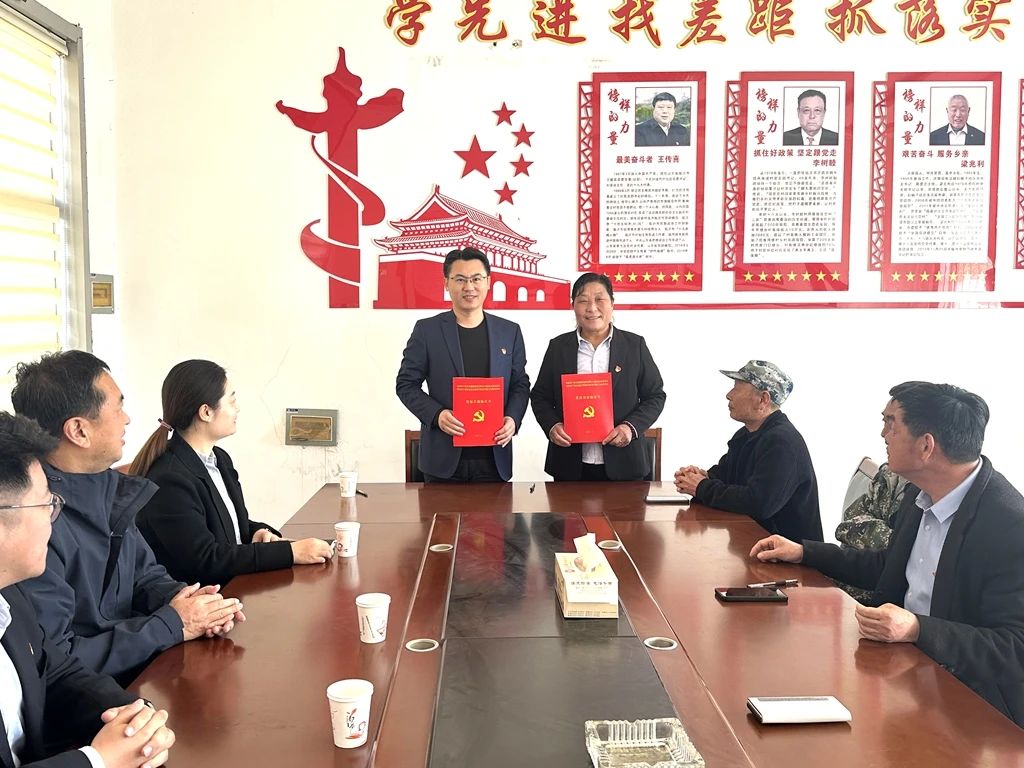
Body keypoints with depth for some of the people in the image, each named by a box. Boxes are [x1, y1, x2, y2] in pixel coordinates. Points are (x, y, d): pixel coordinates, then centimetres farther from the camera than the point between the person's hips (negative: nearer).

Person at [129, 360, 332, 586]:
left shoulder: (220, 459, 8)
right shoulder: (169, 480, -19)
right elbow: (206, 559, -20)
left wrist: (261, 532, -3)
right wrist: (291, 551, -21)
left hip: (234, 589, 8)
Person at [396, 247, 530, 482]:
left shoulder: (510, 331, 8)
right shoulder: (427, 330, 1)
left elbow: (520, 385, 12)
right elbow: (406, 384, 2)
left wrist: (513, 419, -7)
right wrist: (436, 415, -14)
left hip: (494, 456, 2)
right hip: (443, 456, -2)